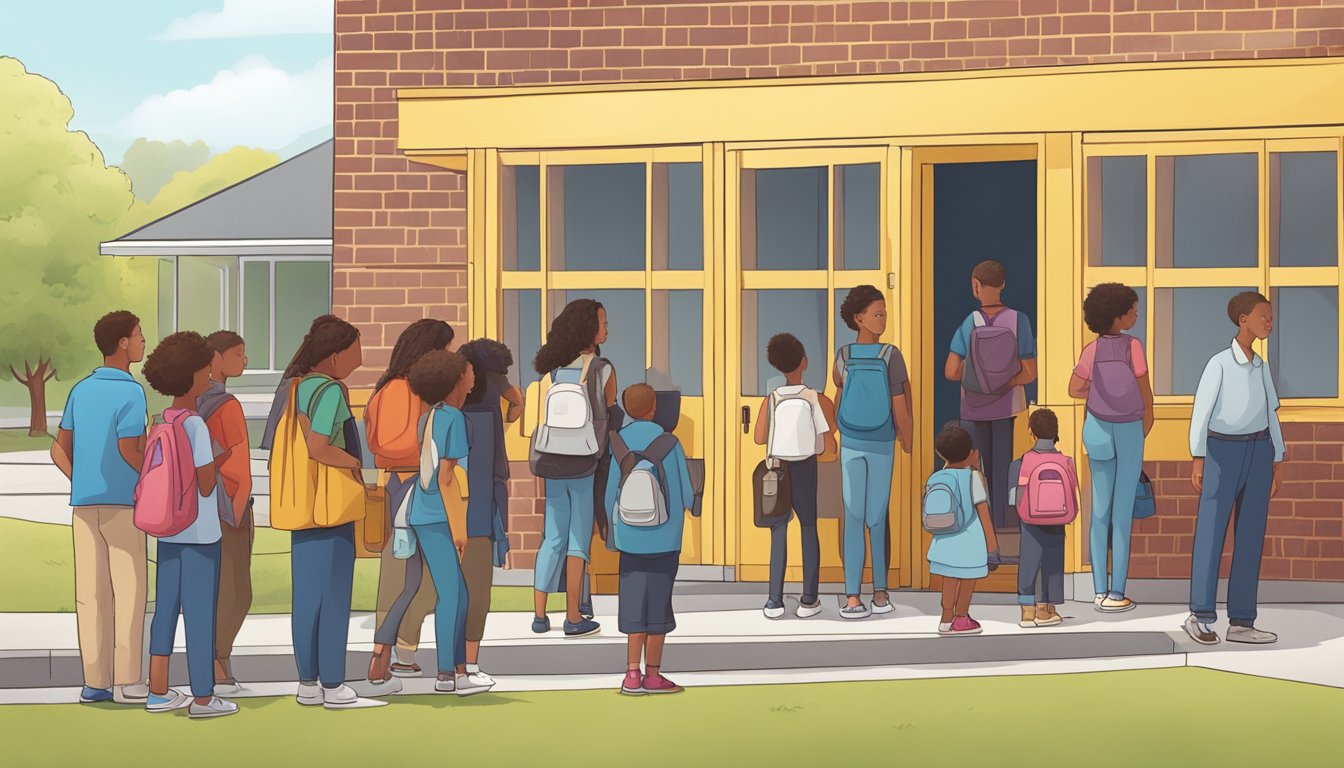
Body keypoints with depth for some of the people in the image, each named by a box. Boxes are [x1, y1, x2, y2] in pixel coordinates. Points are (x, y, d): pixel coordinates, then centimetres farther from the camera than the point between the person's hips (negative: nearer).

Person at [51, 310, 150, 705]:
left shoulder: (80, 390, 10)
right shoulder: (131, 393, -11)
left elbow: (59, 449, 11)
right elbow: (129, 450, -20)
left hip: (84, 505, 6)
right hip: (123, 504, -6)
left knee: (91, 593, 5)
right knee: (129, 591, 0)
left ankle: (95, 680, 6)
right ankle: (126, 680, -1)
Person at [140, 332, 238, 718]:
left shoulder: (162, 422, 6)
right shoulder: (196, 425, -17)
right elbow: (206, 484, -16)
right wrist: (217, 462, 1)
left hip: (167, 529, 8)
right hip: (199, 530, -8)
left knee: (166, 607, 12)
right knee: (200, 612, 0)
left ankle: (159, 691, 17)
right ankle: (202, 697, 6)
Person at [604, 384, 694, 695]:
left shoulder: (618, 444, -5)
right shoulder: (669, 444, -12)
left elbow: (611, 493, 0)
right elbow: (685, 493, -5)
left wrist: (613, 531, 15)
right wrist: (688, 503, 20)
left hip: (630, 537, 2)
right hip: (664, 538, -2)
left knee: (635, 601, 8)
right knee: (658, 603, 6)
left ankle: (633, 674, 2)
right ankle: (652, 675, 11)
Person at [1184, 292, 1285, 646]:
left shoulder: (1261, 367, 9)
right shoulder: (1219, 363, -9)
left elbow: (1270, 415, 13)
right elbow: (1200, 412, -11)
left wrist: (1277, 464, 11)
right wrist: (1197, 460, -15)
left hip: (1259, 452, 6)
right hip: (1223, 451, -6)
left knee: (1251, 537, 3)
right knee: (1211, 534, -4)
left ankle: (1241, 622, 5)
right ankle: (1200, 617, 6)